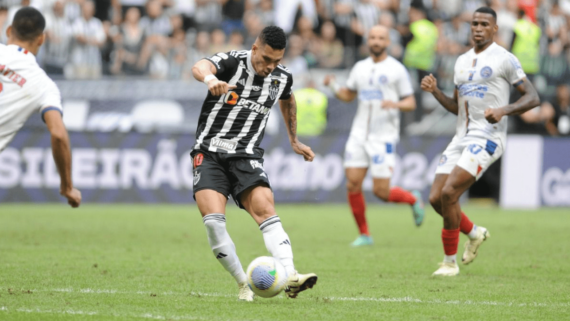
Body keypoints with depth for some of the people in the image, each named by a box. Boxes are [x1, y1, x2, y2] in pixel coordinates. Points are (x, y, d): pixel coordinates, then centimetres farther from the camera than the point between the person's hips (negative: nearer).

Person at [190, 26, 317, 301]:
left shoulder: (282, 77, 3)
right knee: (213, 220, -20)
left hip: (247, 156, 3)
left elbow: (287, 100, 29)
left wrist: (294, 141, 36)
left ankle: (290, 278, -32)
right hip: (210, 152, -2)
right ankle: (243, 285, -9)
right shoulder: (232, 62, -12)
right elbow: (200, 67, -35)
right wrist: (210, 79, -59)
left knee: (266, 211, -20)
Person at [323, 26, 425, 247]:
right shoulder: (360, 67, 12)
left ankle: (413, 200, 23)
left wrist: (395, 104, -22)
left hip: (384, 137, -5)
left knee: (381, 192, -8)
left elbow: (411, 103, -1)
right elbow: (348, 95, 23)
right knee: (353, 184, -5)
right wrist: (333, 86, 3)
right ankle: (364, 235, 8)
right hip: (359, 135, 5)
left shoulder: (396, 69, -2)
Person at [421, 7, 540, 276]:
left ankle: (449, 261, -6)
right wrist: (435, 91, 6)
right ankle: (474, 233, 27)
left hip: (487, 137, -7)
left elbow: (532, 98, -5)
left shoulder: (504, 59, -3)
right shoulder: (462, 61, 18)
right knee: (436, 198, 0)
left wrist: (504, 110, -21)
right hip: (461, 138, 7)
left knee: (448, 193, -19)